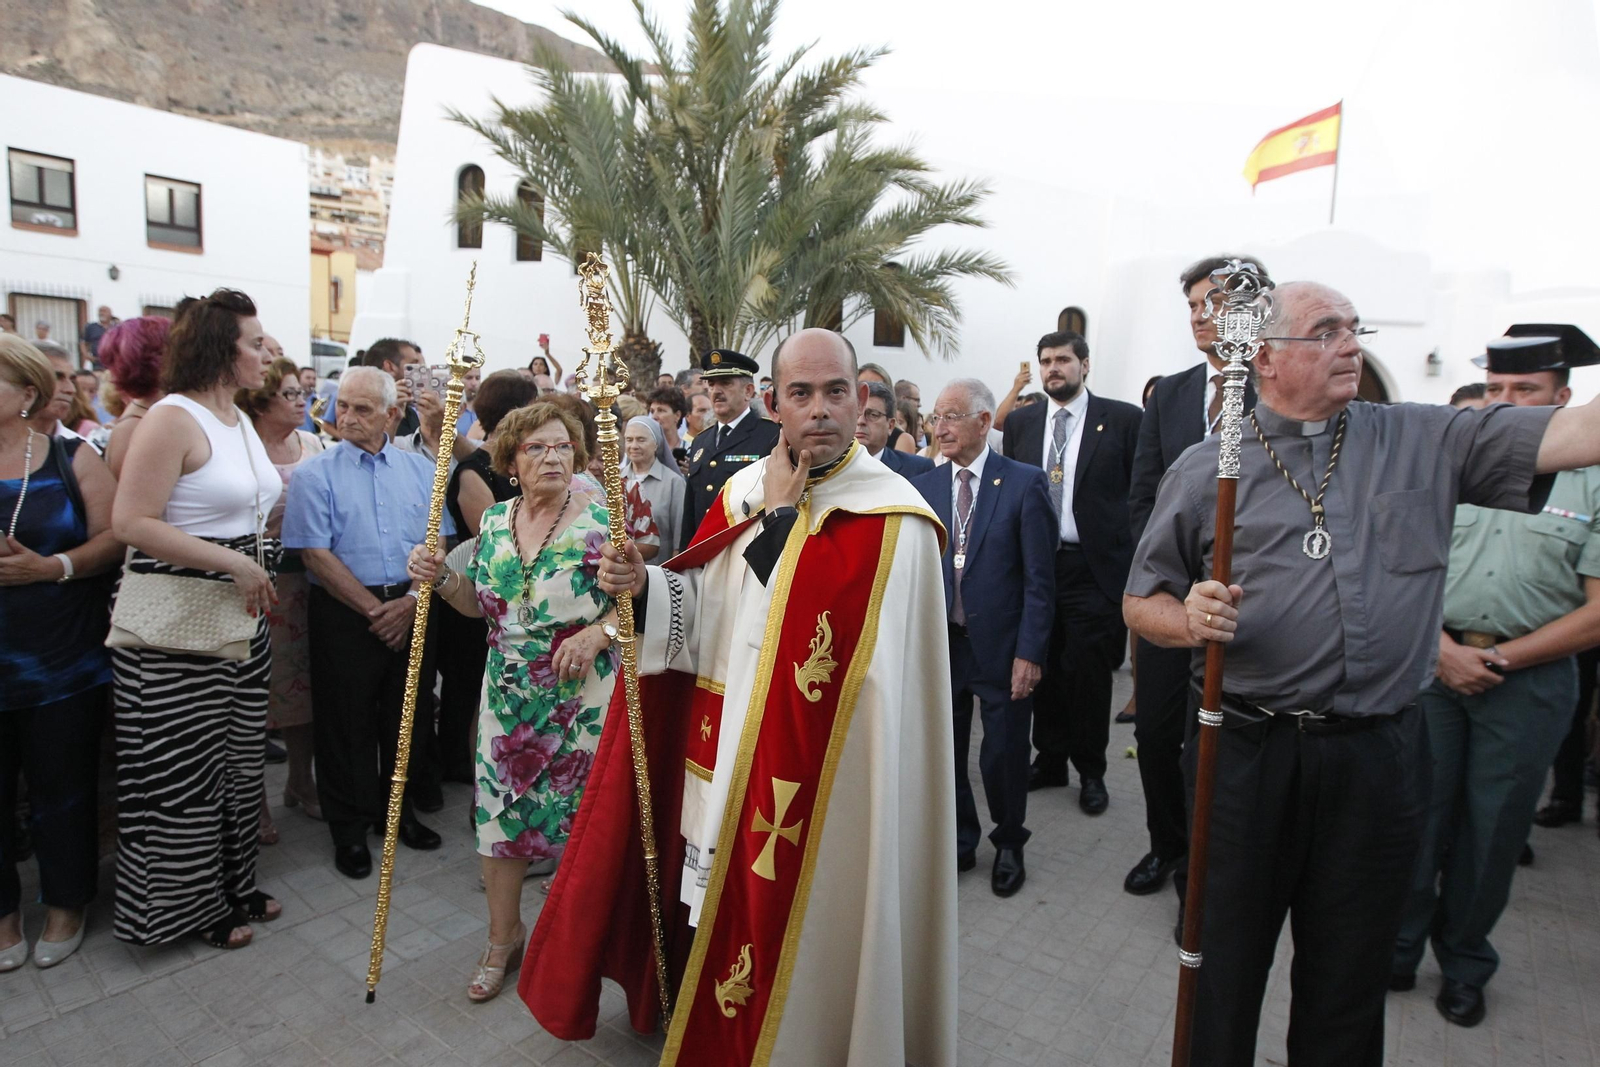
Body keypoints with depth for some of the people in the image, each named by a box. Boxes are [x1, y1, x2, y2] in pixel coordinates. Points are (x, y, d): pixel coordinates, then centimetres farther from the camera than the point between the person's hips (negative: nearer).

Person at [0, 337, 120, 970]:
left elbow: (113, 537, -4)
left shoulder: (72, 459, 0)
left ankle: (65, 906, 29)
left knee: (63, 788, 10)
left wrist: (53, 567, -19)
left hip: (63, 662, -1)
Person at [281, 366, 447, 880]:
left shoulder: (420, 470, 7)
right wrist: (374, 609, -12)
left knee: (408, 717, 12)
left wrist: (411, 601, -9)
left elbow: (439, 543, 4)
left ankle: (399, 810, 31)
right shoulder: (316, 473, -3)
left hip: (413, 611, 3)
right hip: (345, 614, -3)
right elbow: (317, 553, -10)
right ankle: (349, 828, 23)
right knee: (346, 724, 6)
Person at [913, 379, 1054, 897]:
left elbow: (1039, 579, -8)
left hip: (1002, 649, -3)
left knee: (1003, 757, 10)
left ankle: (1009, 845, 36)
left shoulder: (1025, 483, -7)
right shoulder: (922, 486, 4)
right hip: (941, 644, 3)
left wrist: (1029, 653, -12)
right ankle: (960, 843, 36)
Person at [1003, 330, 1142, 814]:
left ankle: (1091, 771, 22)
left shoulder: (1121, 419, -1)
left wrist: (1136, 560, -8)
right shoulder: (1020, 422, 10)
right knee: (1043, 669, 10)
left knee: (1088, 672, 3)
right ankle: (1050, 760, 27)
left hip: (1093, 568, -3)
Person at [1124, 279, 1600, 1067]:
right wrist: (1188, 619, -17)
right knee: (1224, 970, 13)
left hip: (1381, 759, 2)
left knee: (1349, 977, 19)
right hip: (1247, 756, -1)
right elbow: (1140, 605, 3)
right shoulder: (1203, 470, 1)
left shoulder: (1425, 442, 6)